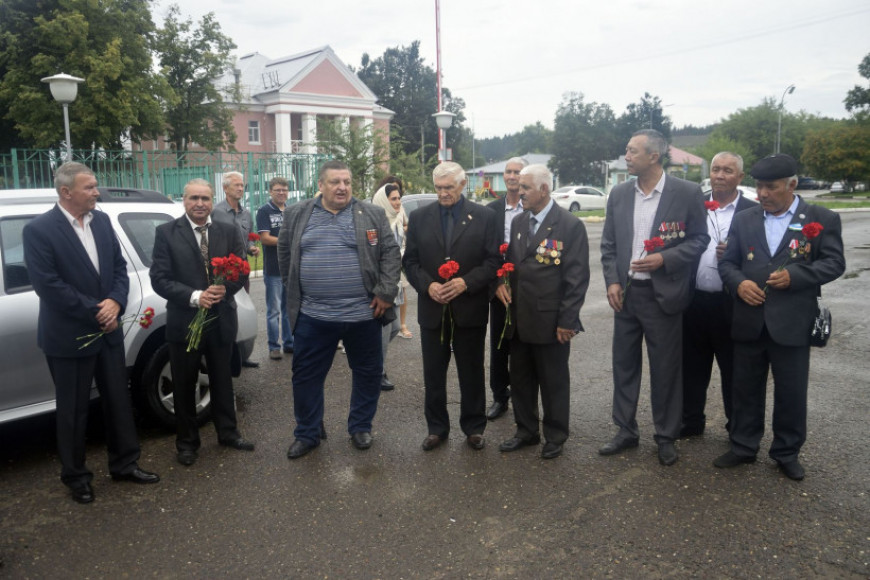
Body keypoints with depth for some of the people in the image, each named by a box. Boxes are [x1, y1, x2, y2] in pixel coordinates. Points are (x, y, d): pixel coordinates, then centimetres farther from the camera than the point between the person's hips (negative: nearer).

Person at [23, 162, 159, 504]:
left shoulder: (101, 221, 4)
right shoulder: (39, 230, -14)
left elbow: (119, 267, 6)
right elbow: (48, 285, -18)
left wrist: (115, 302, -12)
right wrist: (95, 312, -17)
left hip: (108, 330, 6)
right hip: (69, 336, -5)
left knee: (118, 400, 14)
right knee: (73, 411, 9)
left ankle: (124, 464, 30)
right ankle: (75, 476, 27)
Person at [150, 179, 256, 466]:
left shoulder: (229, 232, 3)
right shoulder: (166, 233, -4)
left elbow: (241, 271, 1)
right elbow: (159, 278, -9)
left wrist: (224, 288, -20)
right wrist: (194, 297, -22)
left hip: (221, 320, 2)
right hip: (184, 321, -2)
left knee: (222, 380, 17)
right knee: (184, 385, 11)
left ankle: (227, 432, 34)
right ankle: (187, 442, 27)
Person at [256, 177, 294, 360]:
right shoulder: (264, 211, -3)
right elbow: (264, 238, -12)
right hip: (273, 269, -5)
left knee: (290, 309, 12)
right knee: (274, 310, 1)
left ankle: (289, 343, 21)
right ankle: (274, 347, 8)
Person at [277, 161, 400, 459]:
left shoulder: (372, 215, 1)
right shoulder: (296, 215, 5)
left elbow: (390, 254, -1)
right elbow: (285, 254, 12)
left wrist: (385, 293, -8)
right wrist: (295, 293, 9)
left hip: (364, 313, 0)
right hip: (312, 315, 1)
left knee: (368, 373, 11)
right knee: (306, 376, 8)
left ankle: (360, 427, 31)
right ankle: (307, 433, 26)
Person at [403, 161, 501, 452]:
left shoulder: (484, 217, -1)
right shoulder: (419, 218, 5)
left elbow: (493, 260, -4)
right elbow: (410, 261, 5)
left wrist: (466, 282, -17)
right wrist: (428, 285, -13)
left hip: (470, 308, -1)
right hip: (432, 308, 2)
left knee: (472, 373, 10)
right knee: (433, 373, 10)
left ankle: (474, 427, 27)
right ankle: (436, 427, 26)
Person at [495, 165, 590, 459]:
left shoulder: (570, 226, -11)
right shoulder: (518, 222, 9)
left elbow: (577, 278, -12)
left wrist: (566, 321, -14)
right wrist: (501, 283, -3)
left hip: (550, 321, -6)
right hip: (518, 319, 6)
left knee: (553, 382, 10)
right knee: (520, 379, 16)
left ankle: (555, 436, 27)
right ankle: (526, 431, 33)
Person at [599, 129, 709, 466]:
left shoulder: (687, 193, -7)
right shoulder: (619, 194, 5)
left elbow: (699, 239, -3)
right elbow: (608, 243, 9)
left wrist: (664, 258, -17)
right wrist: (612, 281, -3)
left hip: (663, 295, -4)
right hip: (625, 293, 4)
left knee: (665, 368, 7)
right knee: (624, 364, 11)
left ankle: (666, 436, 24)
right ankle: (626, 431, 26)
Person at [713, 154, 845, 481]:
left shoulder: (822, 219, 1)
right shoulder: (743, 220, 9)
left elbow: (834, 263, -4)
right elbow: (727, 263, 9)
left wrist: (793, 276, -18)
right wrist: (739, 283, -11)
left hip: (792, 323, -2)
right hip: (749, 321, 3)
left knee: (791, 392, 8)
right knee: (746, 389, 12)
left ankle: (787, 453, 26)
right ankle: (743, 447, 27)